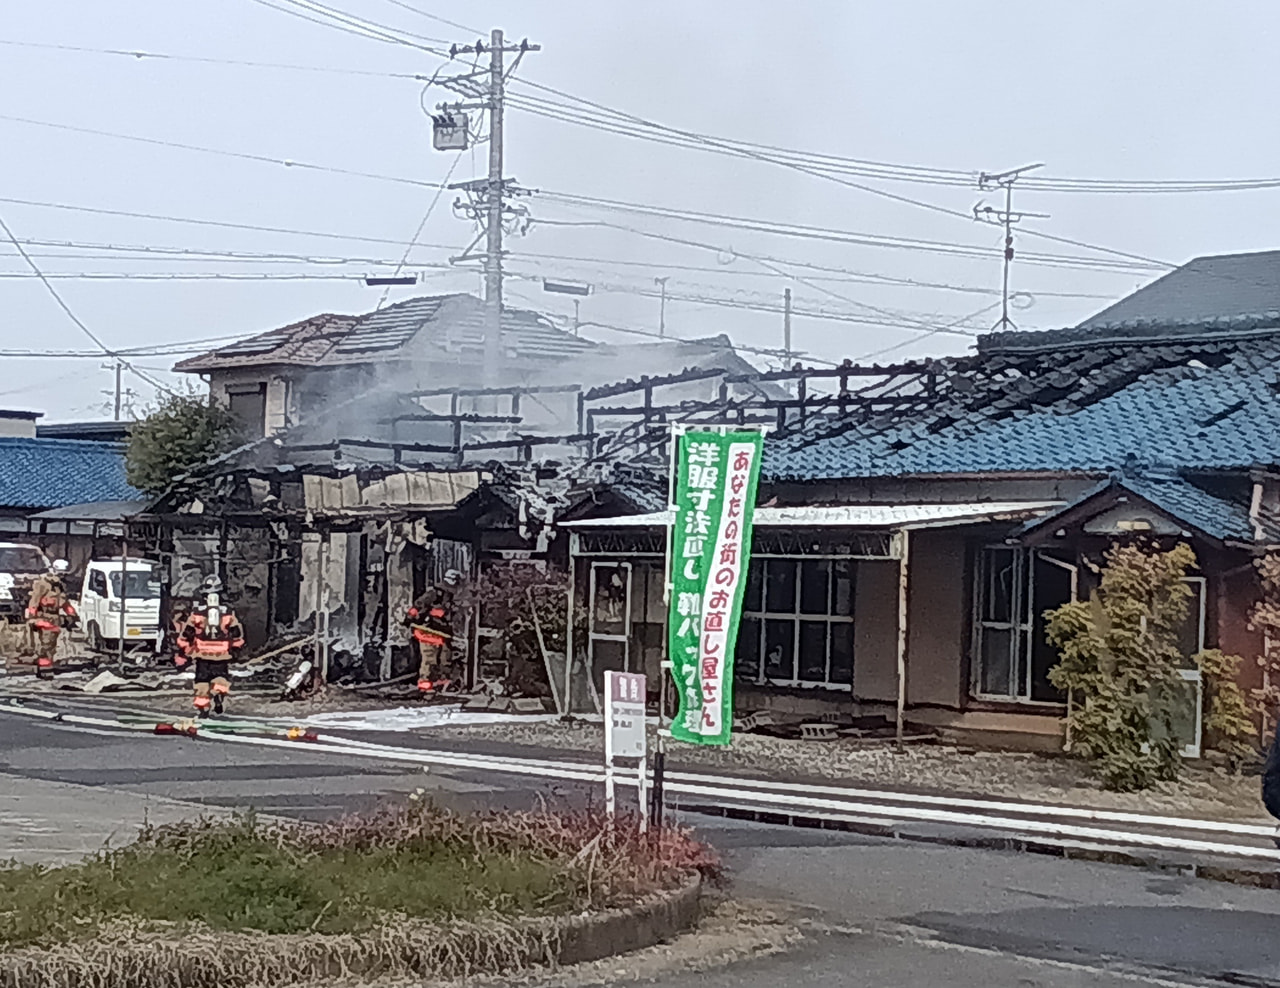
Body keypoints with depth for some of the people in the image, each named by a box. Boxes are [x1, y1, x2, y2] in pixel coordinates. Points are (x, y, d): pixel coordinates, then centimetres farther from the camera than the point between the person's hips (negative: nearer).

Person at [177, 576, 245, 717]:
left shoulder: (196, 613, -7)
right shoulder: (228, 614, -4)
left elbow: (185, 634, -1)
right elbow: (237, 634, 4)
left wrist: (183, 651, 12)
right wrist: (236, 649, 20)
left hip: (202, 654, 0)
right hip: (222, 655, 0)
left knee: (202, 682, 10)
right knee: (220, 678, 20)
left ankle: (201, 708, 7)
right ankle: (219, 693, -4)